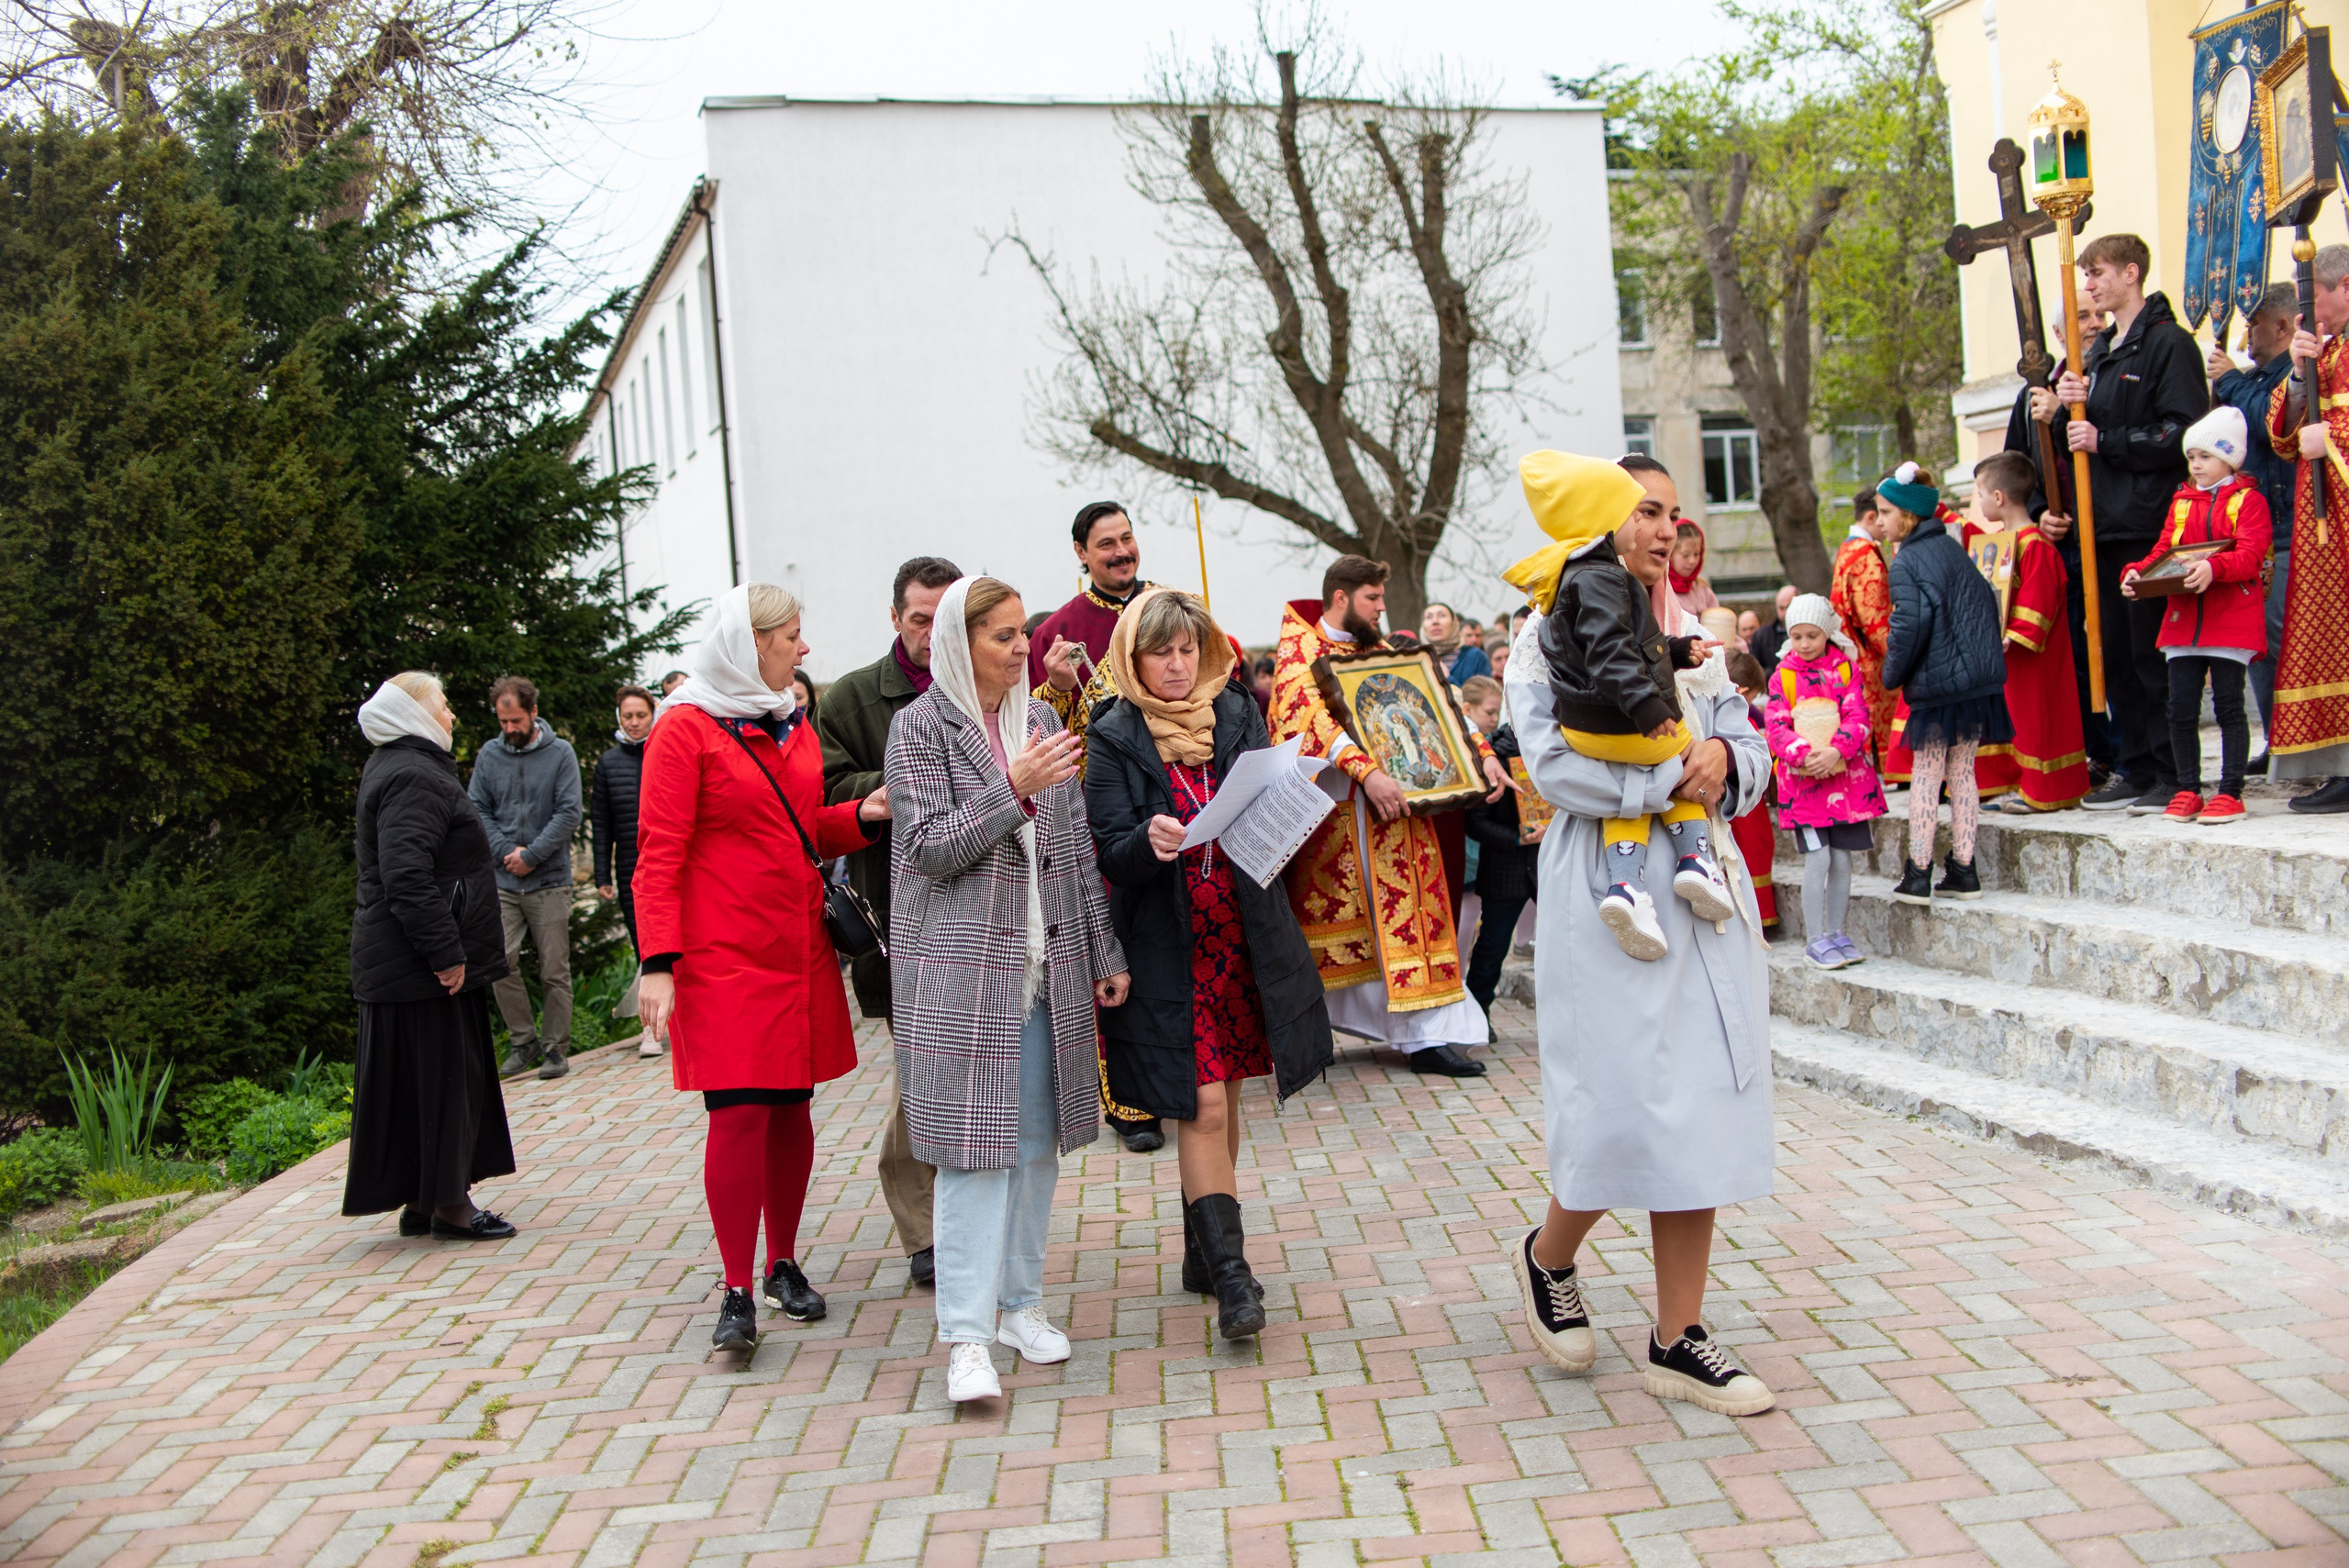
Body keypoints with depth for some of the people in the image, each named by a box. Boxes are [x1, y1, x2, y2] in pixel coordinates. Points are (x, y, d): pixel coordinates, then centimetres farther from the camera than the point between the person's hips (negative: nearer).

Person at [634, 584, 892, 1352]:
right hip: (723, 957, -6)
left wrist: (860, 815, 4)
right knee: (739, 1111, -8)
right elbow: (658, 855, -10)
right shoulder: (687, 728, -6)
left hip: (799, 947, 7)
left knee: (791, 1104, 10)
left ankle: (784, 1265, 23)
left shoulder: (795, 726, 14)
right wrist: (658, 963, -17)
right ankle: (738, 1292, 0)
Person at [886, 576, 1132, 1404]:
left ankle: (1020, 1300, 23)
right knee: (976, 1143, -8)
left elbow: (1076, 844, 13)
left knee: (1038, 1137, 10)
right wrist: (1013, 790, -22)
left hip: (1048, 960, 6)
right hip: (962, 960, -5)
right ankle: (967, 1336, -4)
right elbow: (931, 847, -11)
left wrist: (1105, 952, 11)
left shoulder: (1040, 719, 12)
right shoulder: (921, 726, -3)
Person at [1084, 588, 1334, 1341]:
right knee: (1204, 1108, -8)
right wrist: (1149, 841, -29)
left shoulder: (1237, 713, 7)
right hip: (1169, 946, -4)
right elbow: (1109, 853, -8)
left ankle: (1204, 1251, 26)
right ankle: (1230, 1275, -3)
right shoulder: (1115, 737, -3)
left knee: (1225, 1098, 12)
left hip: (1244, 934, 4)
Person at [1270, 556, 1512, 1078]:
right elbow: (1309, 715, -18)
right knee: (1324, 910, 2)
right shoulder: (1300, 648, -1)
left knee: (1405, 908, -3)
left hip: (1392, 799, 5)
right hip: (1328, 808, -5)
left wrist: (1482, 754, 2)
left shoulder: (1379, 654, 19)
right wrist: (1365, 770, -31)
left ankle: (1426, 1034, -5)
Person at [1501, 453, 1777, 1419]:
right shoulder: (1552, 634, -2)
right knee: (1625, 1106, -7)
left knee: (1699, 1105, 4)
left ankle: (1677, 1340, 12)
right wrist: (1672, 778, -14)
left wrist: (1725, 761, -9)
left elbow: (1750, 748, 13)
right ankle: (1547, 1257, 24)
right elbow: (1555, 766, -14)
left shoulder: (1691, 630, 16)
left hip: (1701, 885, 6)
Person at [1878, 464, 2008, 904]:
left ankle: (1919, 873, 1)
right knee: (1962, 772, 11)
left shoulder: (1907, 561, -11)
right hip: (1978, 679, 7)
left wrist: (1893, 674, -7)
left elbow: (1911, 624, -19)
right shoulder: (1952, 548, 13)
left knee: (1926, 776, 0)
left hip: (1936, 684, -7)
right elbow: (1986, 601, 16)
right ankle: (1963, 869, 13)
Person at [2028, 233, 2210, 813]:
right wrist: (2065, 411, 2)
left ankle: (2174, 774, 0)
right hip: (2105, 526, 8)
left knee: (2153, 652, -7)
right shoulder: (2098, 351, 19)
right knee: (2116, 652, 9)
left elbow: (2182, 433, -14)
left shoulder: (2169, 342, -6)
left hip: (2149, 525, -8)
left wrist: (2104, 440, -16)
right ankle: (2136, 769, 16)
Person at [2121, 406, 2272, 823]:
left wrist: (2214, 567, -32)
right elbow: (2163, 551, 12)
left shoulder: (2248, 500, 0)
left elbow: (2250, 555, -13)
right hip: (2184, 619, 5)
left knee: (2229, 706, -3)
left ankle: (2231, 793, 2)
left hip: (2233, 620, -5)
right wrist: (2136, 573, -8)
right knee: (2181, 708, 3)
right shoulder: (2182, 503, 17)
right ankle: (2187, 790, 12)